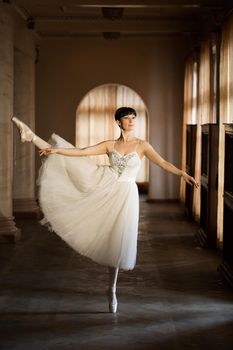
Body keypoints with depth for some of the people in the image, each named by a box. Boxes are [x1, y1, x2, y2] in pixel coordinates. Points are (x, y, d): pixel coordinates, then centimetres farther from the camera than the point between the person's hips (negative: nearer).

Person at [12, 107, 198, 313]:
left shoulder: (142, 145, 2)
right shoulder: (110, 145, 7)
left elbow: (162, 163, -7)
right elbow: (81, 152, 2)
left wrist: (183, 174, -22)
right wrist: (55, 150, -8)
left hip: (125, 194, -2)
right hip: (102, 184, 2)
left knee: (118, 242, 0)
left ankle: (112, 289, 12)